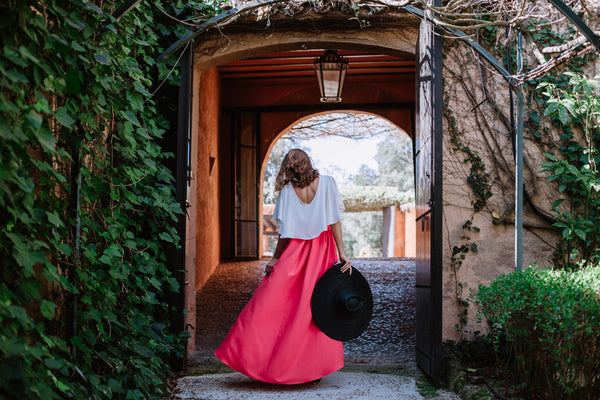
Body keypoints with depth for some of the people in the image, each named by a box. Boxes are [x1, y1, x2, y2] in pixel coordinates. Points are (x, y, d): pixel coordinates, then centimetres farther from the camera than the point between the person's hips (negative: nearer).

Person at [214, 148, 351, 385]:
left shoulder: (288, 191, -6)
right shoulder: (327, 183, -4)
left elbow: (286, 232, -6)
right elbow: (335, 221, -7)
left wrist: (275, 258, 3)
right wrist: (342, 254, -7)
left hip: (295, 252, -1)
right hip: (323, 251, 1)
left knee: (272, 303, 4)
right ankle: (315, 366, 8)